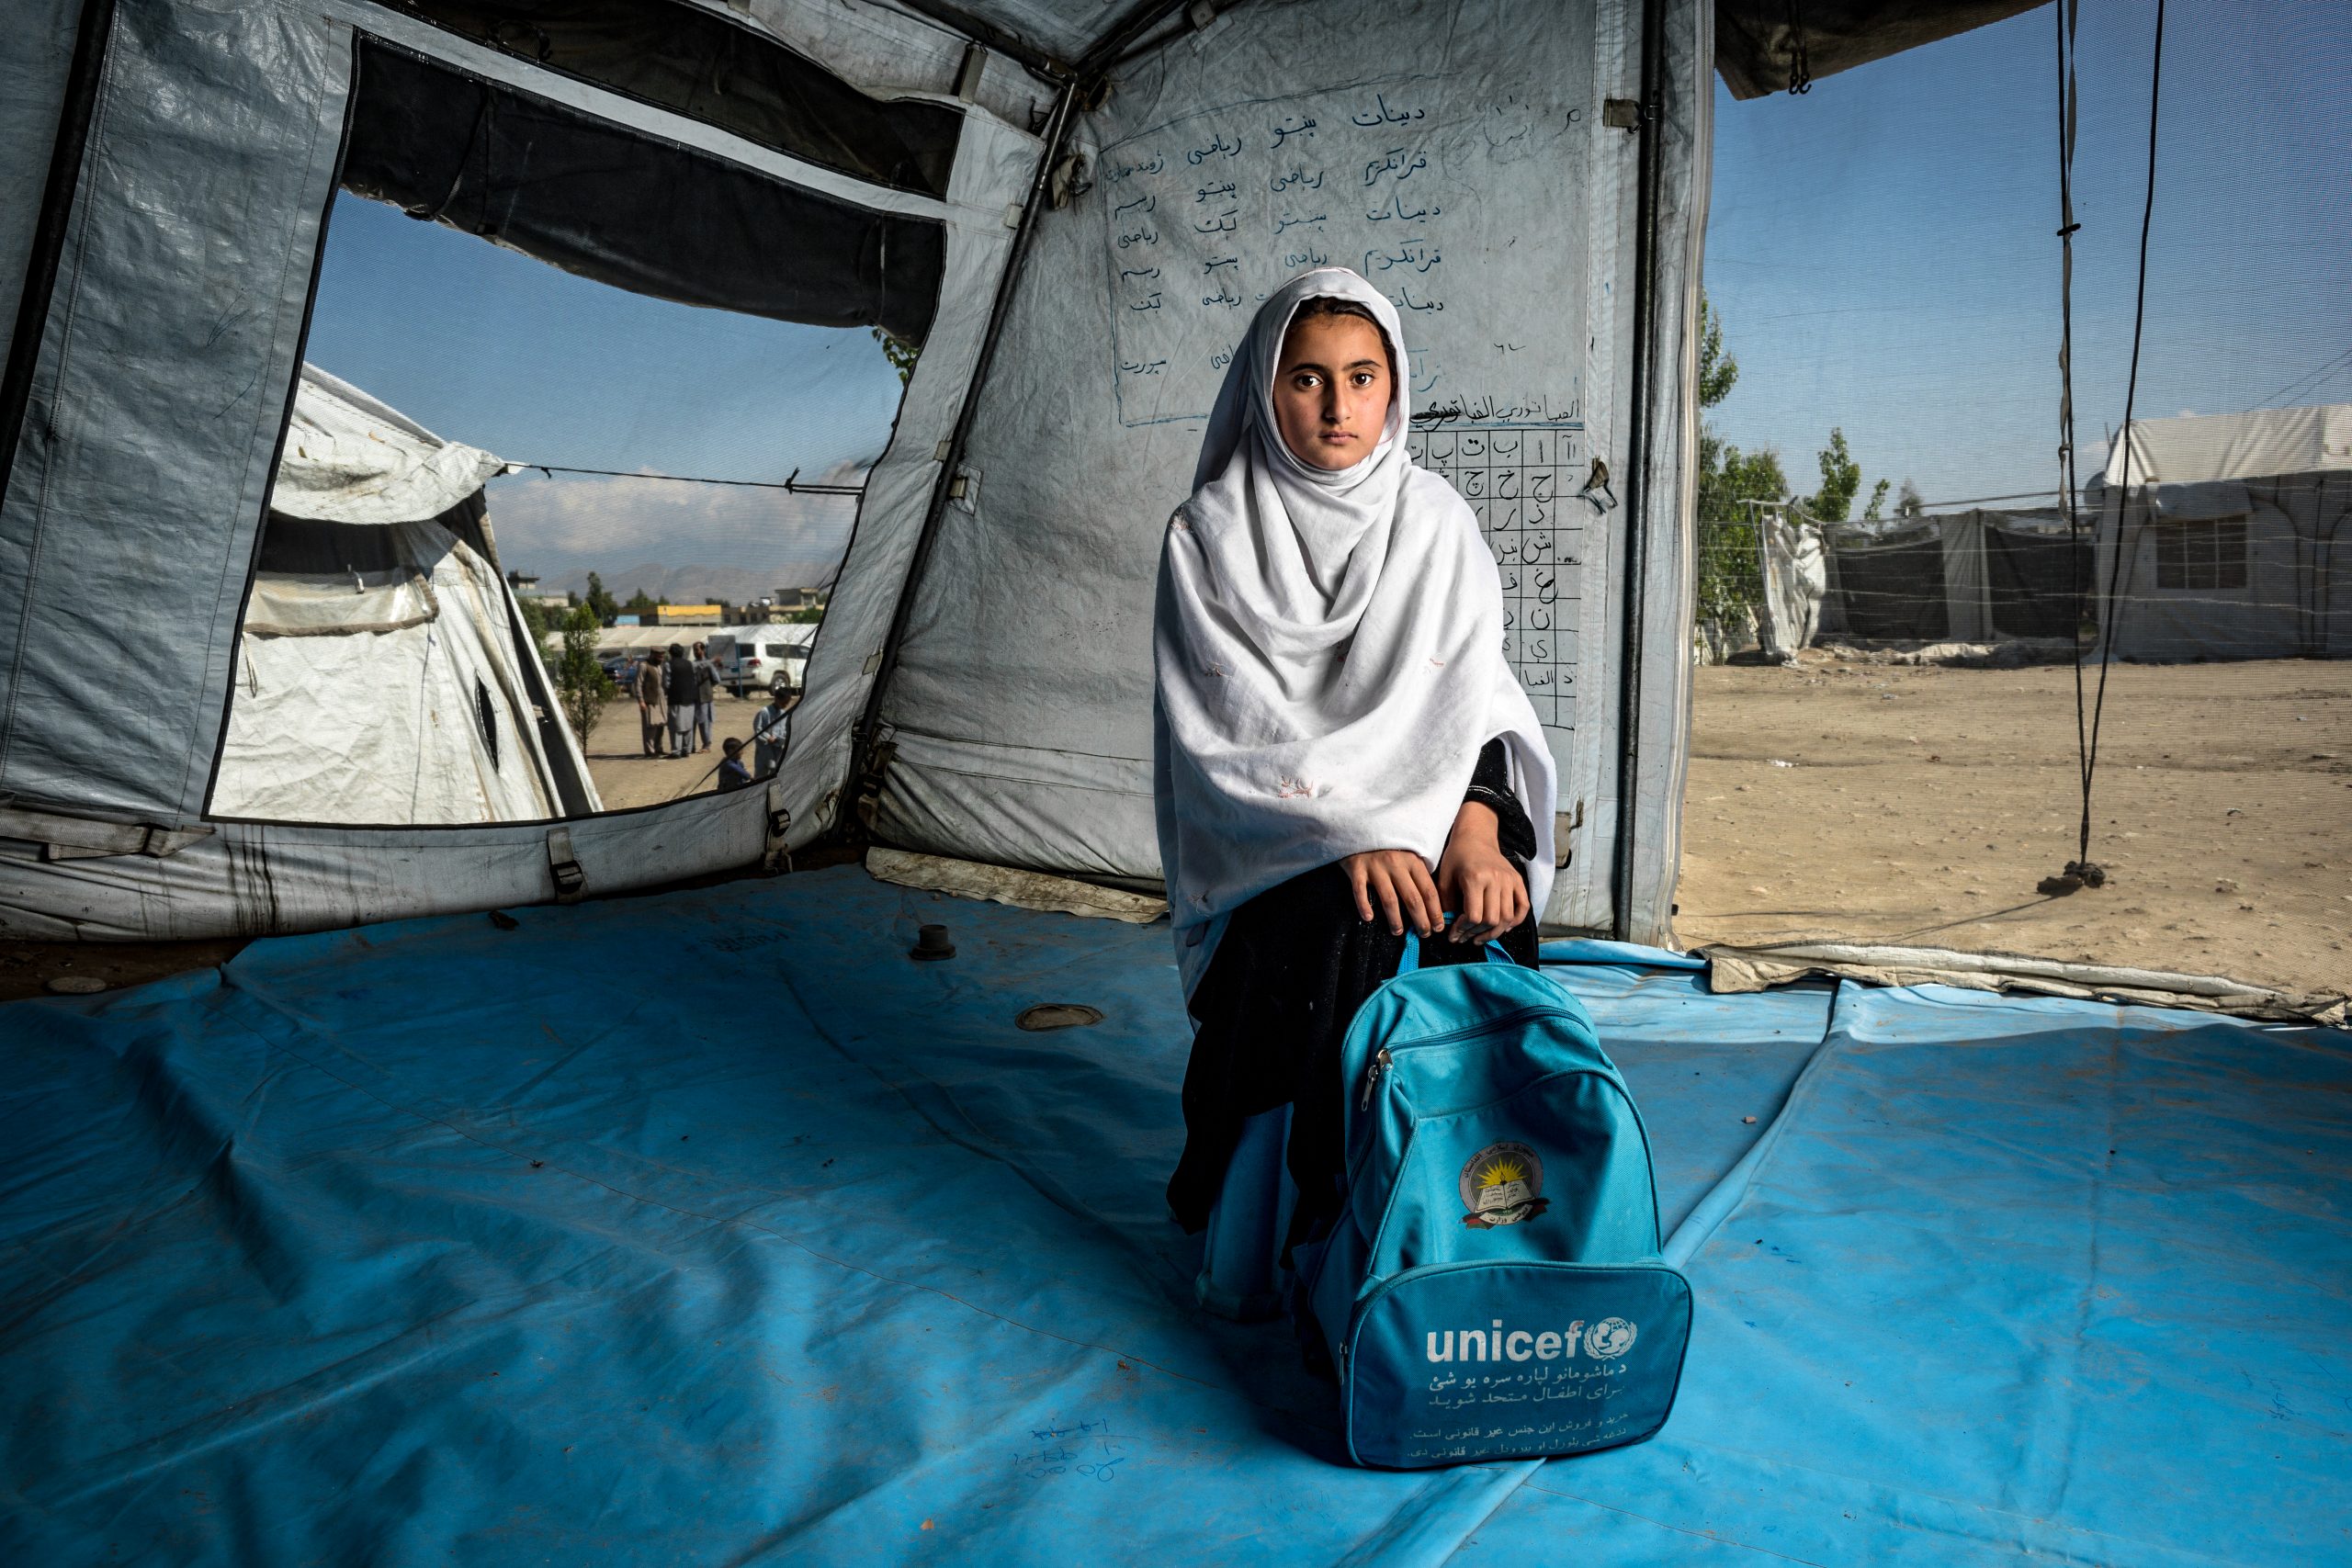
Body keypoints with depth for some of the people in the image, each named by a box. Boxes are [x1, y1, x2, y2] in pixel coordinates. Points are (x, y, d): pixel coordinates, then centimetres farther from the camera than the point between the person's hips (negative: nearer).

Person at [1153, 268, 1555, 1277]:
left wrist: (1476, 823, -18)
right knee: (1346, 929, -30)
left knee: (1479, 916, -26)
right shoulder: (1209, 534, 0)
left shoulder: (1436, 523, 8)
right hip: (1273, 849, -2)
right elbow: (1230, 731, -9)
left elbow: (1474, 698, 2)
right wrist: (1350, 838, -22)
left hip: (1424, 818, 3)